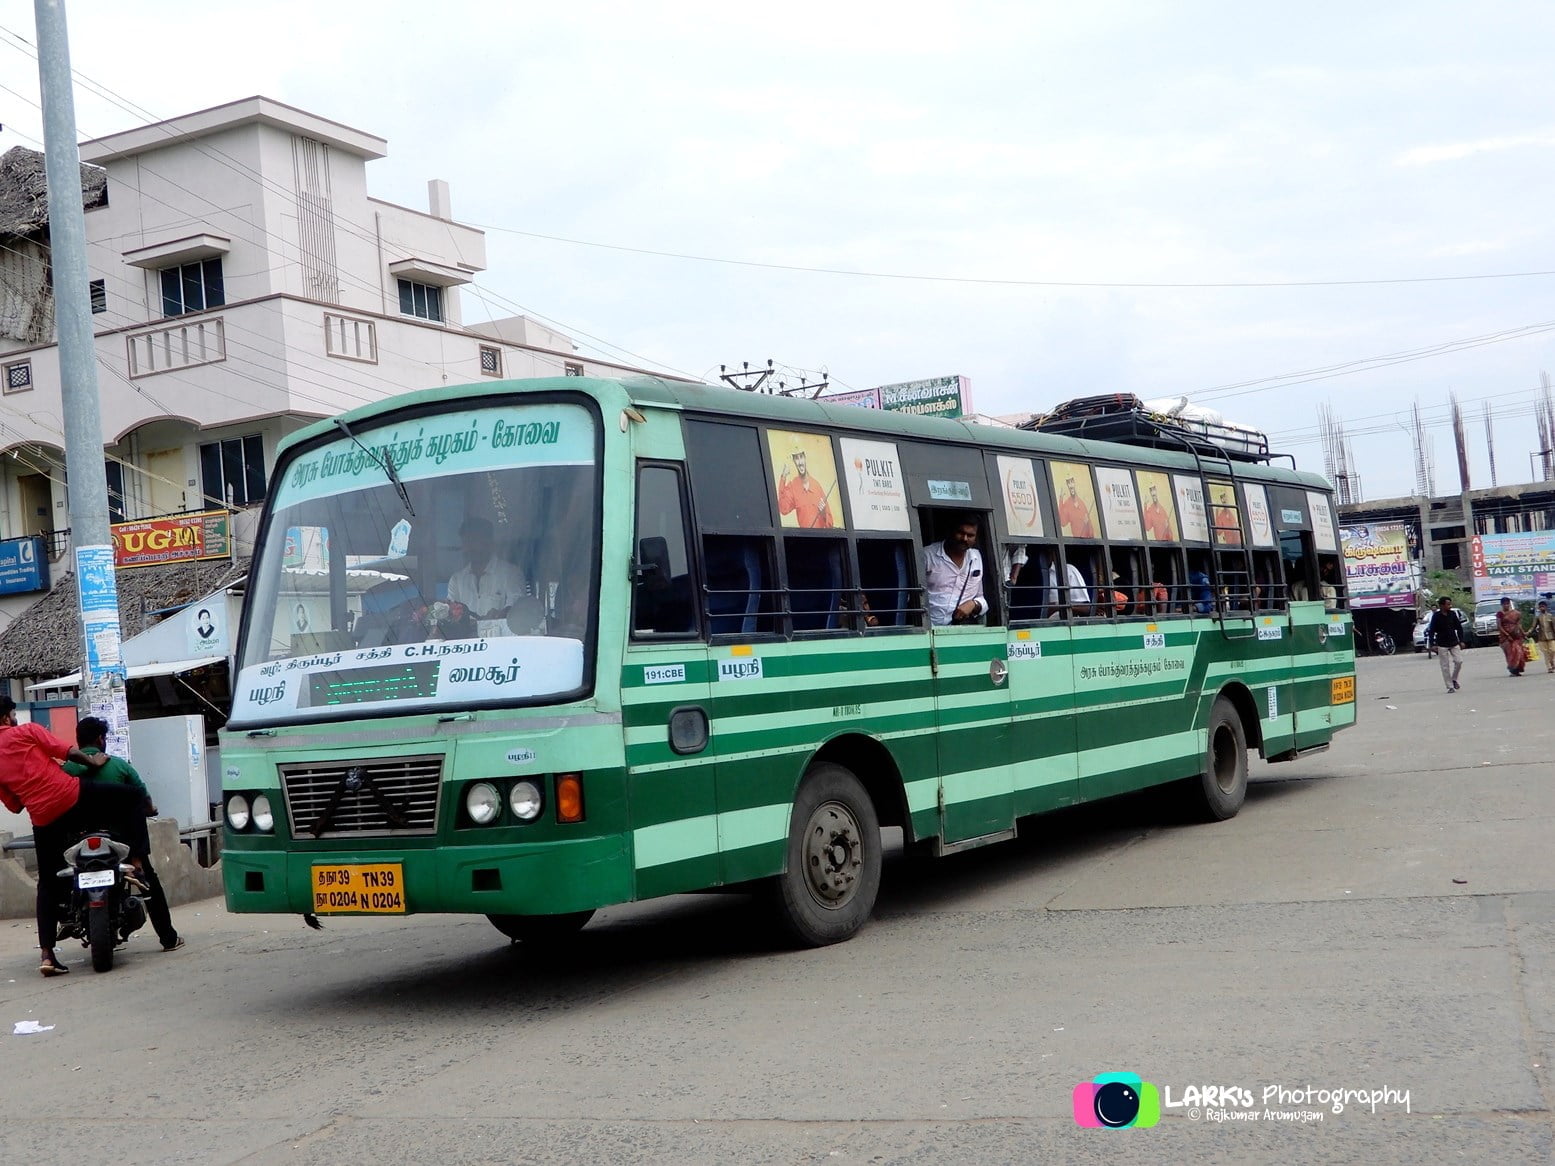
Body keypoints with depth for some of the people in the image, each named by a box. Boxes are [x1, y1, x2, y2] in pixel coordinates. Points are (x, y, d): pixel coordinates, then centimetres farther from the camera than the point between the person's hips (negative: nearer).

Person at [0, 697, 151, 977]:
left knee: (48, 884, 13)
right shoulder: (26, 731, 4)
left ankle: (47, 956, 8)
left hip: (43, 820, 5)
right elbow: (66, 751, -4)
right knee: (130, 798, 13)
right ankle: (135, 861, 1)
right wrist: (93, 762, 10)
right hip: (71, 796, -4)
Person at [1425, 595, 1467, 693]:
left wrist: (1461, 641, 5)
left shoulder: (1453, 614, 1)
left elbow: (1459, 627, 9)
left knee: (1459, 661, -8)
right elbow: (1431, 631, -7)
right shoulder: (1436, 616, -9)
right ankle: (1450, 687, 5)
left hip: (1454, 643, 3)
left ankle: (1454, 679, 17)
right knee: (1445, 666, -1)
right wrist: (1432, 645, -13)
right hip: (1442, 645, -3)